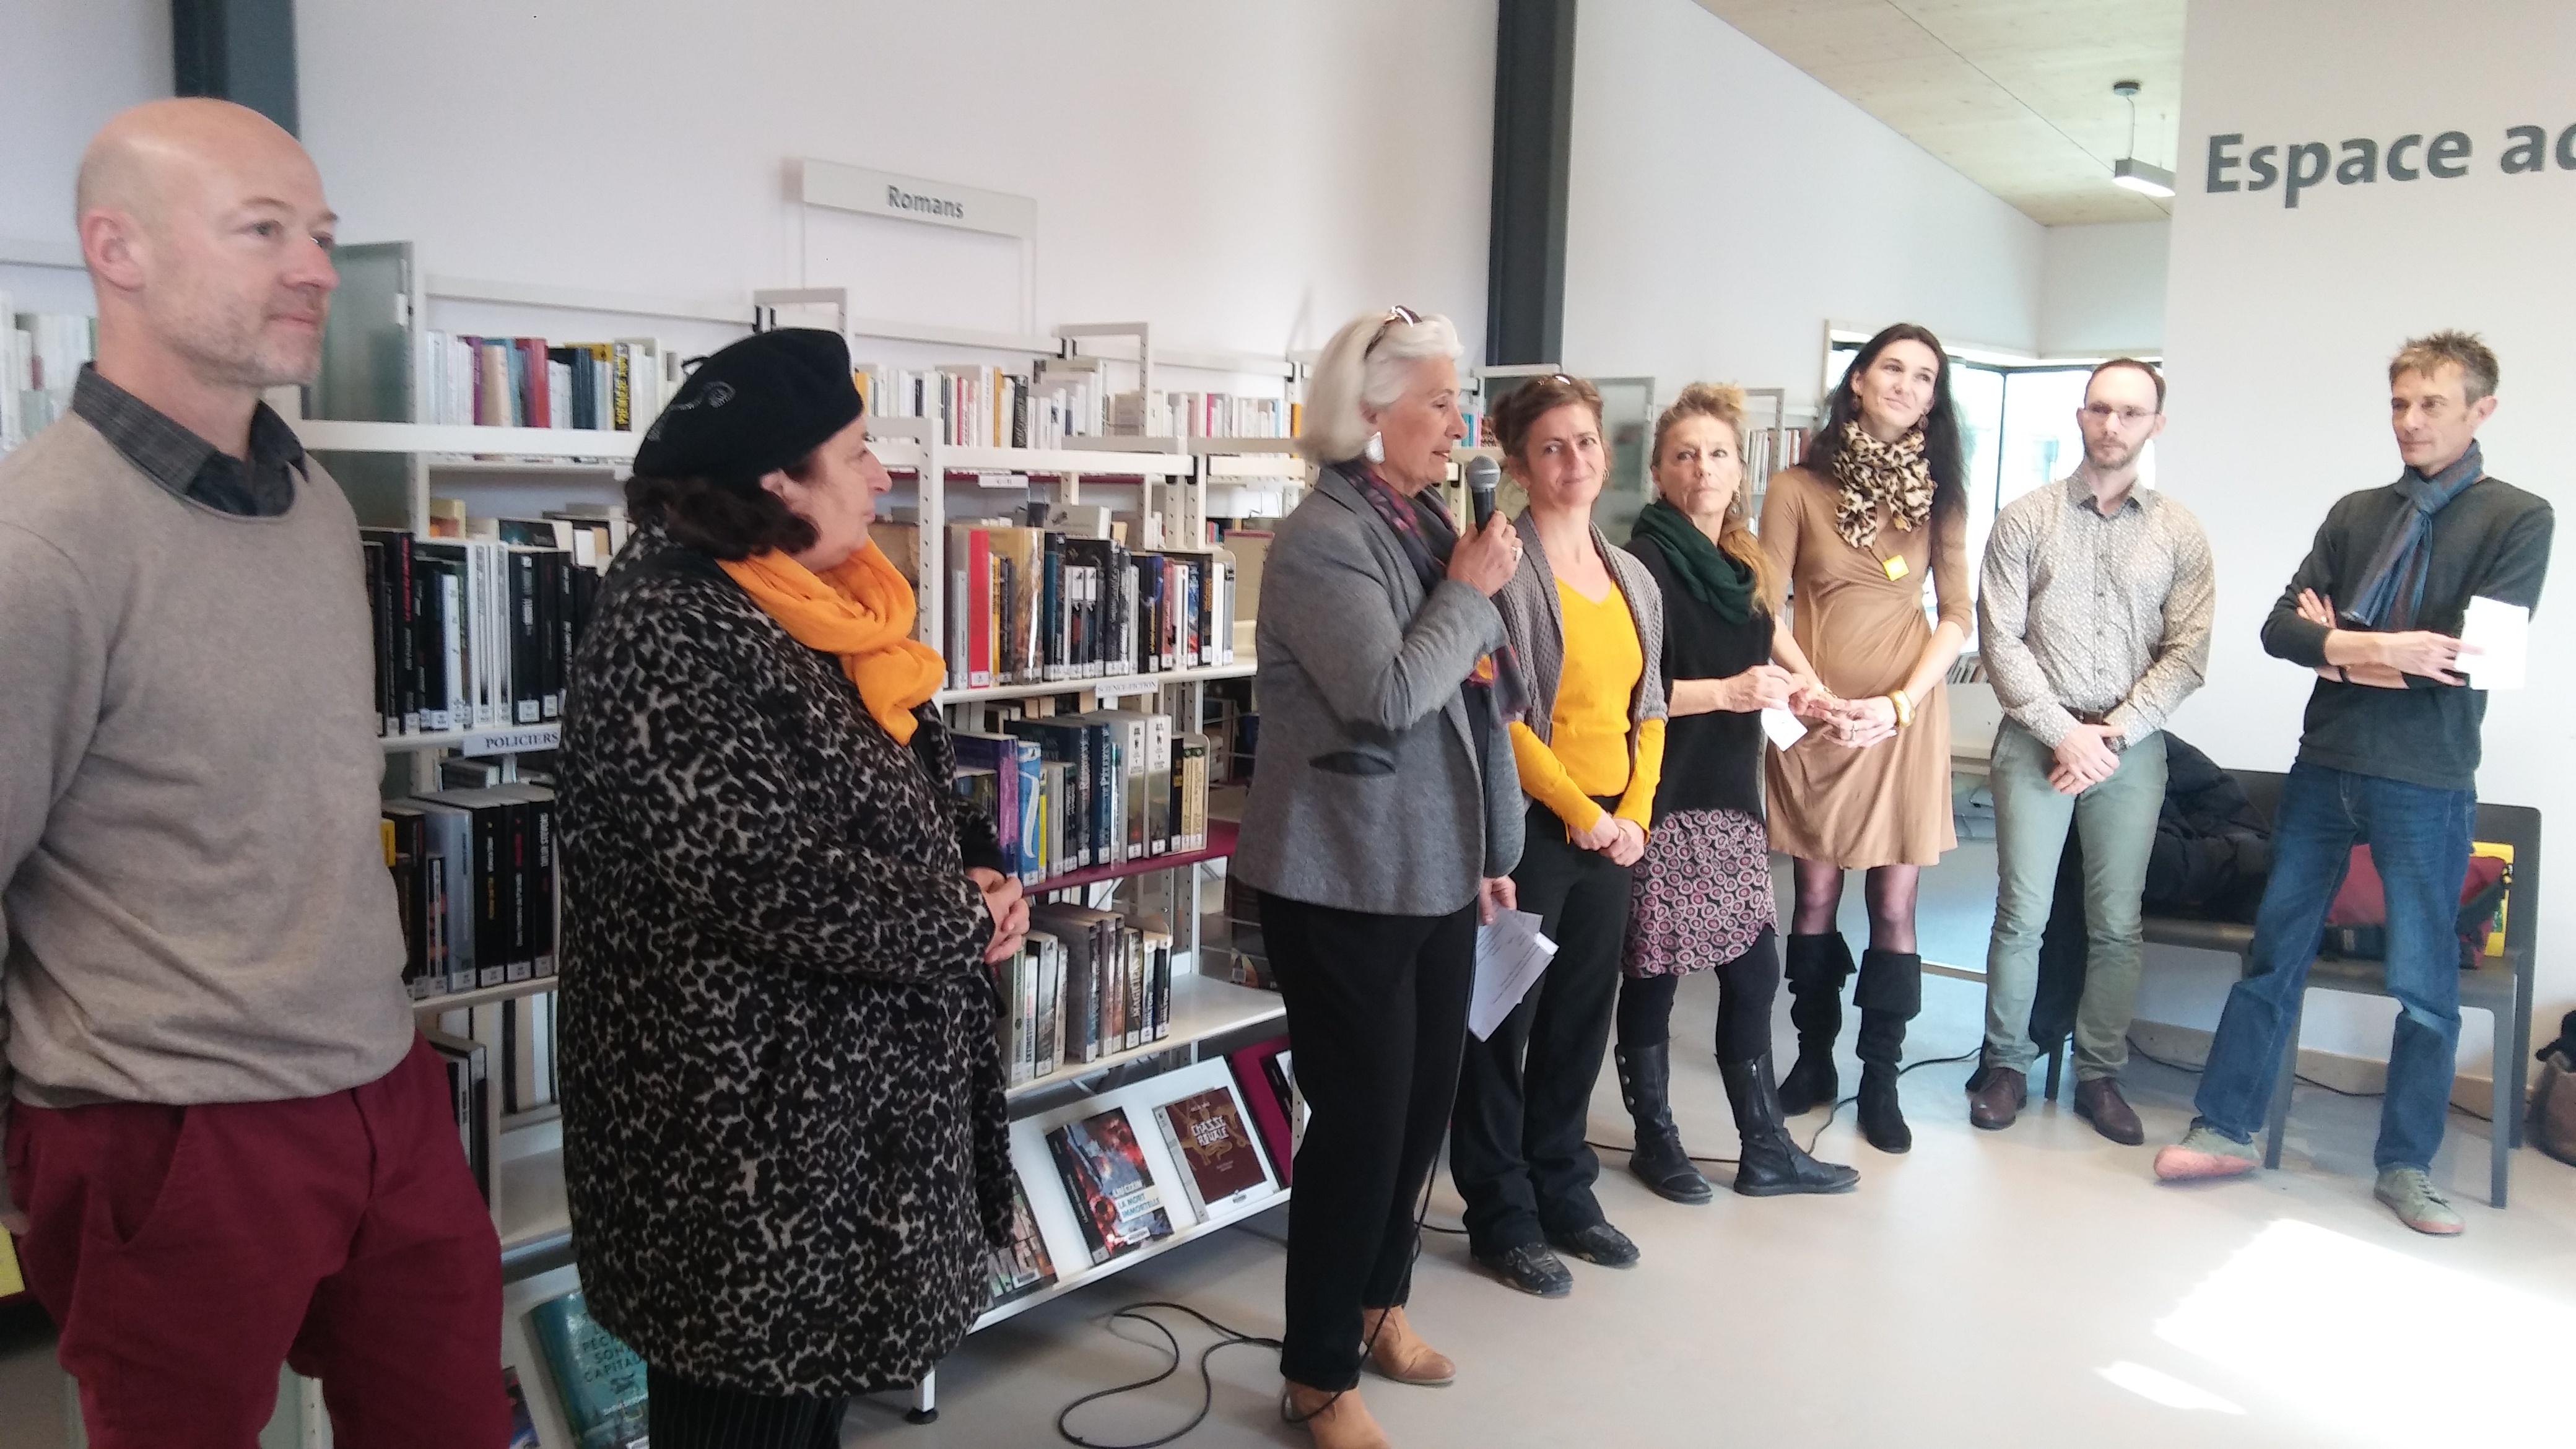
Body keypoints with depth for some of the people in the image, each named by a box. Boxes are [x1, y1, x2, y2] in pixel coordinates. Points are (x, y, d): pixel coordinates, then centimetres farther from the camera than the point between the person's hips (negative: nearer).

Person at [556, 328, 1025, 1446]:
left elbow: (909, 793, 19)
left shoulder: (827, 608, 8)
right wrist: (969, 926, -15)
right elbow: (766, 880, -27)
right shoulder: (672, 630, -21)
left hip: (851, 1079, 9)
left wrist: (979, 869, -2)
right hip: (745, 1108, -9)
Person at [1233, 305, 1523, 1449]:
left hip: (1435, 873, 8)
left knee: (1423, 1107, 17)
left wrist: (1490, 848, 19)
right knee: (1361, 1121, 0)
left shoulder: (1428, 522, 11)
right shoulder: (1321, 539, -16)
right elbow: (1392, 696, -26)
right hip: (1347, 884, -8)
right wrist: (1470, 592, -13)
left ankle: (1377, 1303, 38)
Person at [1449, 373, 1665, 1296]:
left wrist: (1635, 813, 1)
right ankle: (1501, 1218, 18)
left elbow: (1648, 711, 15)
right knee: (1504, 1022, 5)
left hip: (1614, 832, 7)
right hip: (1529, 829, -7)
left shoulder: (1632, 578, 12)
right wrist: (1585, 815, -13)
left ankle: (1563, 1193, 31)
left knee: (1581, 1019, 15)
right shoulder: (1503, 570, -10)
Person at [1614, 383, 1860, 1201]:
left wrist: (1799, 688, 6)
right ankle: (1655, 1142, 21)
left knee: (1754, 969, 9)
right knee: (1652, 974, 4)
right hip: (1663, 803, -7)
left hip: (1731, 797, 7)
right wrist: (1726, 690, -22)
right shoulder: (1645, 564, -9)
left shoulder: (1745, 565, 12)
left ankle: (1765, 1149, 20)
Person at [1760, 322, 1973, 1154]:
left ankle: (1880, 1080, 14)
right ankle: (1814, 1060, 22)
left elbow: (1956, 617, 4)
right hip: (1815, 714, -1)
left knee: (1894, 904, 1)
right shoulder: (1796, 490, 0)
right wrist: (1820, 700, -14)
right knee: (1816, 895, 5)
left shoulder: (1939, 495, 8)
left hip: (1905, 718, 1)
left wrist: (1900, 703, -10)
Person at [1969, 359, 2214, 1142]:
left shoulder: (2179, 533, 5)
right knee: (2022, 915, 1)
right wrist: (2064, 733, -10)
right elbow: (2000, 640, -3)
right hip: (2036, 741, -1)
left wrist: (2113, 735, -10)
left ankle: (2100, 1073, 19)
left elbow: (2187, 654, 0)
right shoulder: (2025, 519, 1)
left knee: (2117, 924, 7)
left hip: (2133, 747, 1)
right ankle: (2008, 1065, 14)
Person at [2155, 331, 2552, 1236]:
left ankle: (2406, 1167, 20)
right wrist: (2376, 651, -15)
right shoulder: (2356, 514, 10)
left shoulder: (2517, 519, -2)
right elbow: (2280, 626, 2)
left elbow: (2480, 657, -14)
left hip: (2426, 783, -3)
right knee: (2275, 950, 7)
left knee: (2424, 982, 6)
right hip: (2325, 765, 4)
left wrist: (2344, 646, -7)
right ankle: (2226, 1128, 15)